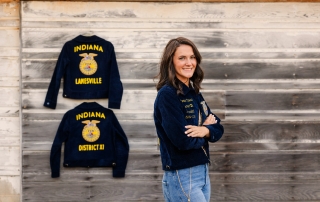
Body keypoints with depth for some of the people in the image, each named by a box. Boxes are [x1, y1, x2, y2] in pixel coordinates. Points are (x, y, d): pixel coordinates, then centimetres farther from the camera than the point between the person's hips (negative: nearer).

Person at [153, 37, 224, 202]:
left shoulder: (194, 93, 11)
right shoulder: (167, 95, -15)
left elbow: (218, 129, 8)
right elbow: (184, 140, -22)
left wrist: (204, 131, -15)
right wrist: (206, 127, -4)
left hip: (203, 172, 8)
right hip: (182, 177, -8)